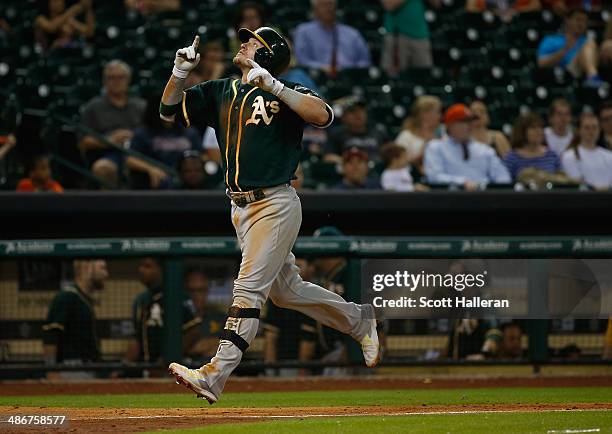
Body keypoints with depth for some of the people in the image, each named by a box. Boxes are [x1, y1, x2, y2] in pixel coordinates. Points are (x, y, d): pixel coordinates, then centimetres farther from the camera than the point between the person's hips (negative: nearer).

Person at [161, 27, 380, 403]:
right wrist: (181, 71, -7)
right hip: (241, 208, 8)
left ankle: (215, 376, -21)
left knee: (249, 288, -14)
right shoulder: (220, 93, 12)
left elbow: (323, 115, -26)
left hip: (276, 206, -8)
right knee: (286, 290, 18)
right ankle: (359, 320, 38)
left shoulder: (286, 94, -8)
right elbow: (170, 110, 10)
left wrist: (272, 86, -29)